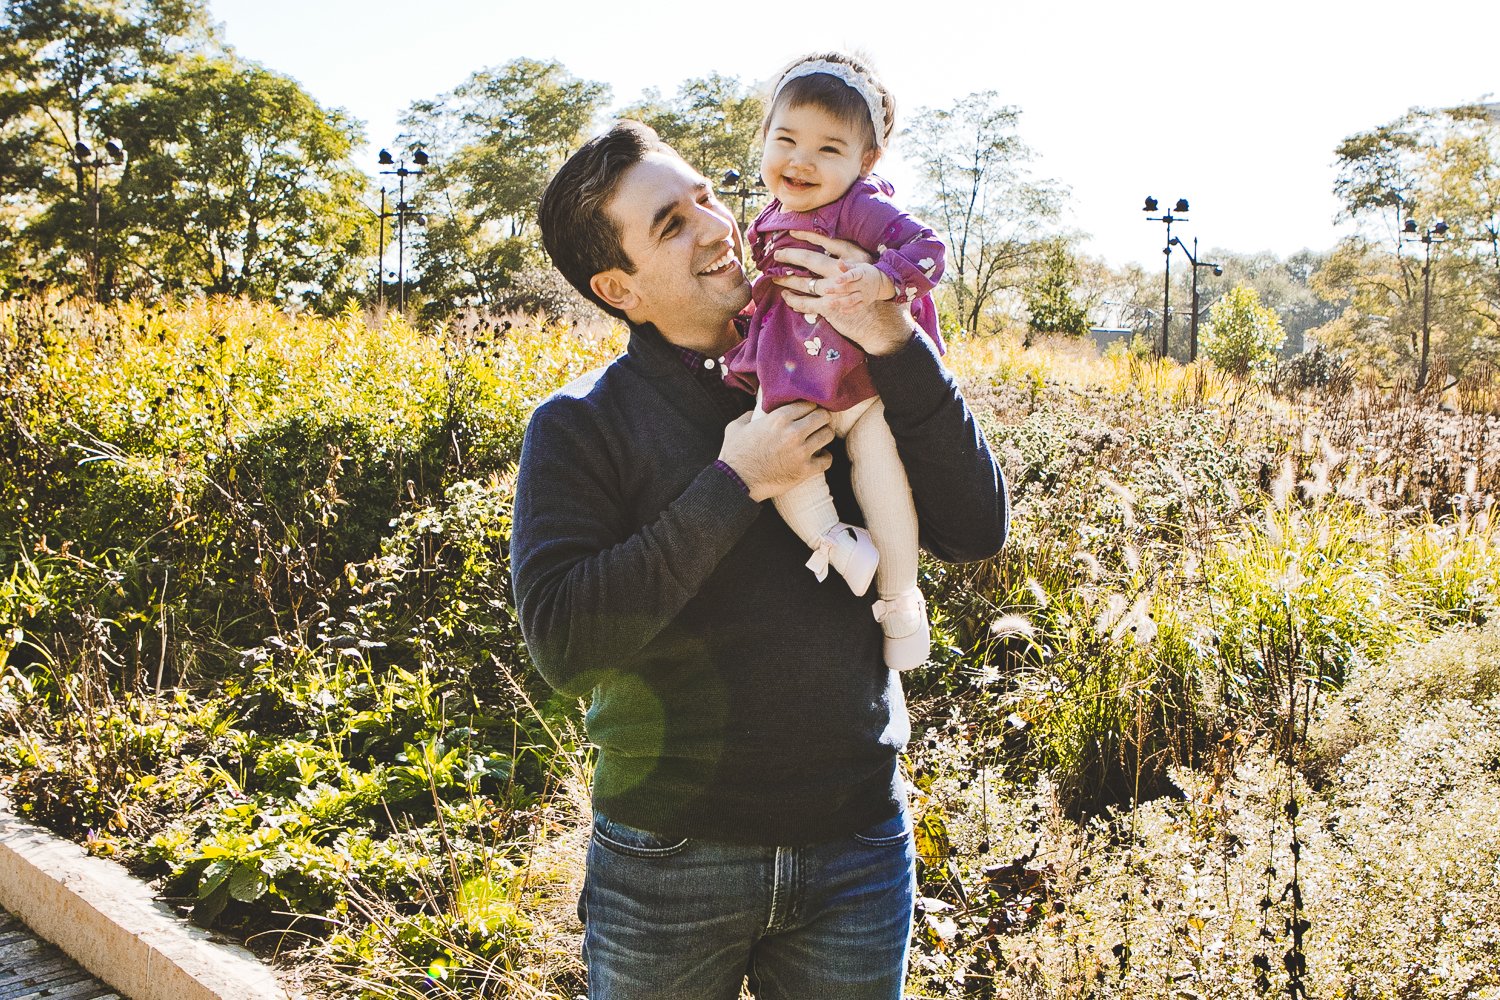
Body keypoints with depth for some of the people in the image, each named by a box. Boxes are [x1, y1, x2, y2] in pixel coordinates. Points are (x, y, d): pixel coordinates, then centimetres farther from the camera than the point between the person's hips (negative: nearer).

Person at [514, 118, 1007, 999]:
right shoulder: (581, 427, -6)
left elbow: (976, 531, -6)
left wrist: (896, 343, -16)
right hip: (668, 860, -2)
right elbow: (562, 643, -17)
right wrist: (732, 486, -20)